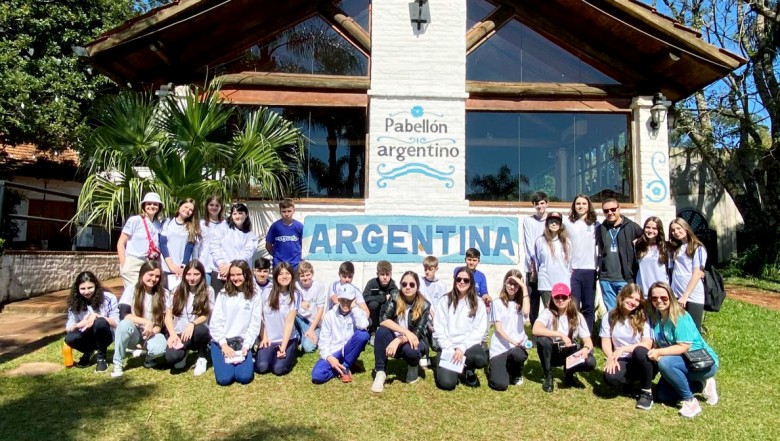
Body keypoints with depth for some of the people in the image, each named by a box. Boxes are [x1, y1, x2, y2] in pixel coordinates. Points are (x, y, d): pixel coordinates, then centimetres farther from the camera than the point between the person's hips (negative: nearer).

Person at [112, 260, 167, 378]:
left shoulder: (162, 294, -2)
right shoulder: (131, 290, -6)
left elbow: (162, 321, -2)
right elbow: (123, 315, -18)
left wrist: (153, 331, -21)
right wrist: (146, 322, -27)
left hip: (152, 333, 0)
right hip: (133, 333, 0)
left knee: (159, 349, -34)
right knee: (125, 324, -35)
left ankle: (149, 358, 7)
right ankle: (118, 364, -15)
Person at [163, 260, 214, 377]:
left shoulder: (208, 291, -2)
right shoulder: (177, 291, 4)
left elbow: (206, 315, -6)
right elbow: (168, 315, 3)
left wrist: (192, 324, -26)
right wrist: (173, 334, -12)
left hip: (197, 334, -1)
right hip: (179, 334, 1)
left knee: (200, 329, -38)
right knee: (171, 357, -30)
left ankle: (202, 358, -7)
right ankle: (183, 352, 10)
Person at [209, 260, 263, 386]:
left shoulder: (255, 297, 3)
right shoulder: (223, 294, 3)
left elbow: (255, 325, 0)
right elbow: (215, 322, -2)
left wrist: (246, 346, -11)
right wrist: (223, 344, -12)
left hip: (242, 342, 0)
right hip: (221, 341, 0)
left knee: (245, 377, -18)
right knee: (224, 379, -17)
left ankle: (242, 357, 12)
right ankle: (224, 358, 14)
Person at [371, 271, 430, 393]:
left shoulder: (424, 305, -14)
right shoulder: (395, 298, -11)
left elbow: (417, 333, -20)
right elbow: (383, 319, -24)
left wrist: (398, 340, -37)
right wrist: (406, 332, -34)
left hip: (412, 342, -1)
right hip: (393, 340, 1)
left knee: (410, 350, -36)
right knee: (382, 331, -30)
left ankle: (413, 366, 1)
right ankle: (380, 373, -21)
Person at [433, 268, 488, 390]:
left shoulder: (478, 304, 6)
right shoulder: (444, 301, 6)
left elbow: (479, 330, -3)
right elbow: (438, 329, 1)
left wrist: (462, 348, -16)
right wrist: (450, 350, -11)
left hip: (469, 345, 1)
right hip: (448, 347, 0)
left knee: (480, 359, -34)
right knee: (446, 383, -22)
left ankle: (467, 371, 2)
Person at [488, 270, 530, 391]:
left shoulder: (521, 303, 7)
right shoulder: (498, 303, 1)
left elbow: (526, 312, -18)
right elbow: (498, 328, -4)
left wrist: (524, 288, -14)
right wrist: (512, 341, -19)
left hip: (518, 346, 2)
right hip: (499, 347, -2)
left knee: (517, 355, -36)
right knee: (500, 385, -21)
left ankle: (516, 374, 0)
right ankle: (497, 368, 16)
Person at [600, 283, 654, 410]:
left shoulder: (643, 318, -6)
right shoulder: (610, 317, 0)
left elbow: (647, 345, -15)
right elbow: (606, 342, -3)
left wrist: (623, 349, -24)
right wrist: (611, 358, -22)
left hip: (643, 362, -1)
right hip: (622, 362, 1)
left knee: (640, 351, -38)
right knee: (610, 377, -33)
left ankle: (647, 392, -14)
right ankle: (632, 380, 7)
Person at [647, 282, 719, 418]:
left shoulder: (680, 317, -22)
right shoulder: (655, 318, 0)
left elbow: (684, 347, -27)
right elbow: (657, 344, -2)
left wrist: (659, 352, -35)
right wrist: (653, 352, -25)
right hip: (683, 362, 8)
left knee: (664, 363, -34)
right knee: (662, 396, 1)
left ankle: (690, 401, -15)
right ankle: (701, 385, 17)